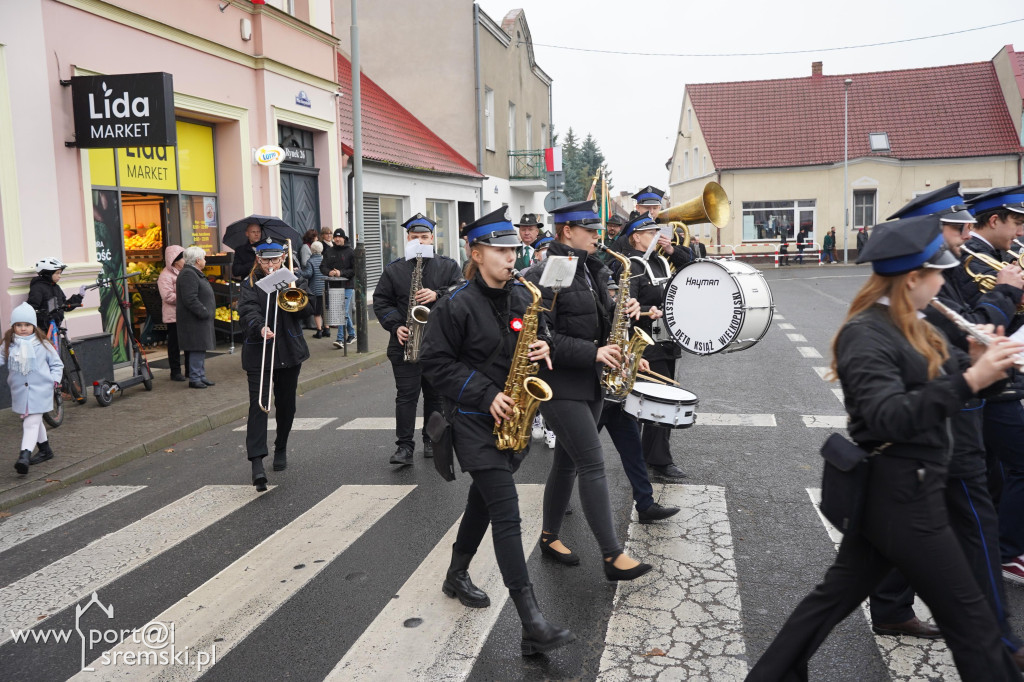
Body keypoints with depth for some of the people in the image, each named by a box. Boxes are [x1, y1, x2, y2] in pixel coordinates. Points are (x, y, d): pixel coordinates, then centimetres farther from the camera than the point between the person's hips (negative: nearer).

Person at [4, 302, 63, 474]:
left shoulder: (42, 344, -2)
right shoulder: (9, 345, 4)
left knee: (32, 422, -14)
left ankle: (24, 456, -22)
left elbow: (56, 363, 6)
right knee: (33, 421, 17)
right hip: (19, 391, 5)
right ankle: (45, 450, 33)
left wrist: (55, 379, -7)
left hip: (39, 390, -4)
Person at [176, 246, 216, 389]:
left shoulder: (195, 273, 19)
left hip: (201, 319, 11)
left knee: (201, 349, 14)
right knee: (197, 349, -8)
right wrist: (203, 312, -22)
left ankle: (201, 376, 21)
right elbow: (190, 299, -24)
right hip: (194, 321, -11)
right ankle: (194, 379, -3)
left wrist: (207, 312, 17)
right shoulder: (188, 274, -17)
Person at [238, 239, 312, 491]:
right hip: (258, 354, -3)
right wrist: (260, 327, -34)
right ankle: (257, 462, -19)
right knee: (259, 404, -13)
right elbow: (248, 312, -14)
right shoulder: (250, 284, 3)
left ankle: (281, 449, 33)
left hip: (290, 352, 3)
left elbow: (306, 308, -1)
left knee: (286, 404, 12)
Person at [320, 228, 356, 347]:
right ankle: (352, 334, 29)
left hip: (347, 285, -4)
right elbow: (322, 267, 6)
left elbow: (355, 270, -5)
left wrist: (341, 273, -17)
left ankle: (340, 339, -14)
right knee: (344, 312, 13)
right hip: (333, 286, 5)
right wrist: (329, 272, -15)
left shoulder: (350, 252, -1)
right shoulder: (329, 251, 10)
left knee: (343, 312, -12)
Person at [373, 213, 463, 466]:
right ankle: (404, 446, 1)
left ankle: (432, 440, 24)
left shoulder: (448, 266, 4)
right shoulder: (394, 269, 5)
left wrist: (437, 295, -21)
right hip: (406, 342, 0)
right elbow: (381, 302, 5)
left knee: (435, 394, 11)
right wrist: (396, 326, -9)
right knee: (406, 395, -2)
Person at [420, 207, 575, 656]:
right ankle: (532, 625, -11)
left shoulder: (523, 297, 5)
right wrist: (486, 396, -19)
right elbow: (435, 364, -12)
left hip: (512, 419, 7)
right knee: (507, 516, -11)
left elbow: (539, 338, 17)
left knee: (484, 500, 20)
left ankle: (457, 577, 42)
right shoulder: (456, 305, -13)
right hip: (476, 421, -7)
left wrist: (542, 350, -8)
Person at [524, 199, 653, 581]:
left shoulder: (592, 271, 12)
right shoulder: (544, 276, -15)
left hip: (590, 381, 8)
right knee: (593, 465, -9)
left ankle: (550, 538, 29)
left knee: (568, 461, 15)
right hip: (559, 383, -8)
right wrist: (592, 352, -23)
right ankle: (613, 557, -3)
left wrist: (623, 311, -2)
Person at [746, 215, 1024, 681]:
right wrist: (969, 381, -36)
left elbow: (929, 383, 15)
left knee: (835, 596, 16)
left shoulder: (904, 326, 10)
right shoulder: (865, 335, -20)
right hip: (902, 497, -9)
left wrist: (976, 362, -1)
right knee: (971, 620, 6)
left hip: (898, 490, 9)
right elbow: (890, 417, -30)